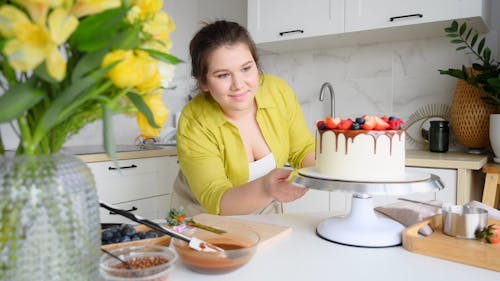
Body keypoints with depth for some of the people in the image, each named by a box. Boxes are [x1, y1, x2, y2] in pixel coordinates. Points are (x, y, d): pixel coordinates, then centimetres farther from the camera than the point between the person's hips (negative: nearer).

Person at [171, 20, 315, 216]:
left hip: (265, 211, 2)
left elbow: (304, 151, -3)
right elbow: (215, 201, -28)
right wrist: (266, 188, -46)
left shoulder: (279, 91, -15)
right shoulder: (193, 123, -24)